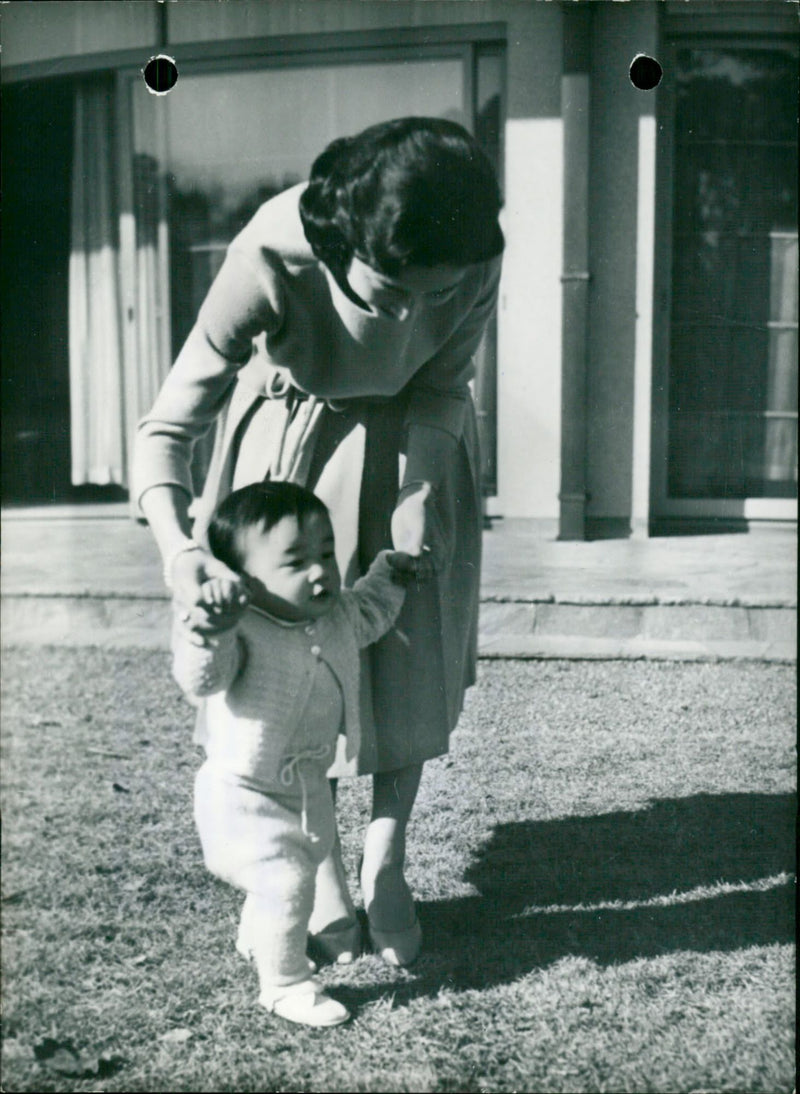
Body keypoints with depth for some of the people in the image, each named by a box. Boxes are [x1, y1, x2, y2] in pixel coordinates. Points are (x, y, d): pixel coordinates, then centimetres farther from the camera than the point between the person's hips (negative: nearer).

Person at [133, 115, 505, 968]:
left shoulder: (475, 261, -30)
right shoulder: (270, 259, -37)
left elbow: (440, 391, -13)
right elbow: (166, 429, -33)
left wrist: (415, 518, -25)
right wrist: (180, 548, -50)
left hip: (406, 445, 2)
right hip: (291, 441, -1)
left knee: (409, 660, 3)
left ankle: (385, 865, 20)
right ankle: (320, 869, 21)